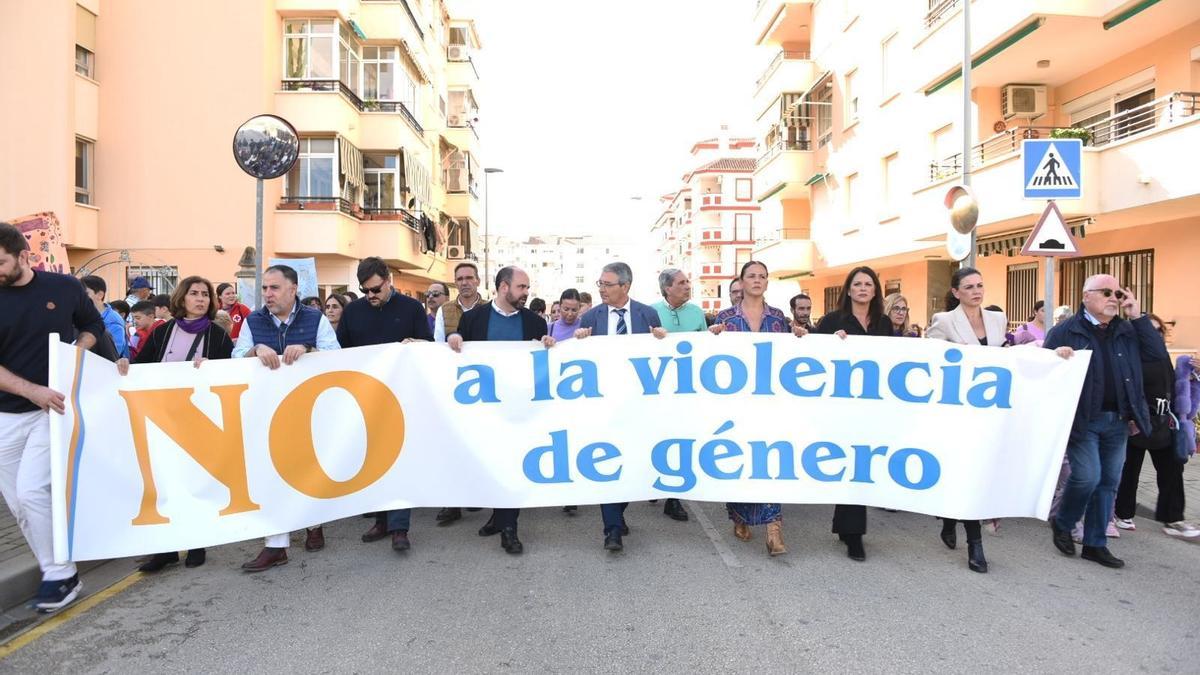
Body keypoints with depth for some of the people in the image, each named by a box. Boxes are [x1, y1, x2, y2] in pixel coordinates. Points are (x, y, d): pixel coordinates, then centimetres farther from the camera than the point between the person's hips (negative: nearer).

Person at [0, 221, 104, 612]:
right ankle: (54, 571, 21)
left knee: (31, 491, -13)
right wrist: (32, 390, -21)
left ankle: (62, 576, 1)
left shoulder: (65, 287, -4)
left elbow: (93, 325, 12)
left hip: (54, 407, -3)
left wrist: (78, 352, -7)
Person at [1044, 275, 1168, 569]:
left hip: (1118, 421, 6)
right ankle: (1062, 524, 14)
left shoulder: (1128, 330, 11)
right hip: (1083, 420, -5)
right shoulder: (1065, 331, -4)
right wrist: (1055, 356, -27)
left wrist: (1138, 317, -4)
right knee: (1088, 477, -12)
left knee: (1109, 482, 9)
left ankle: (1095, 544, 20)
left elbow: (1158, 354, 0)